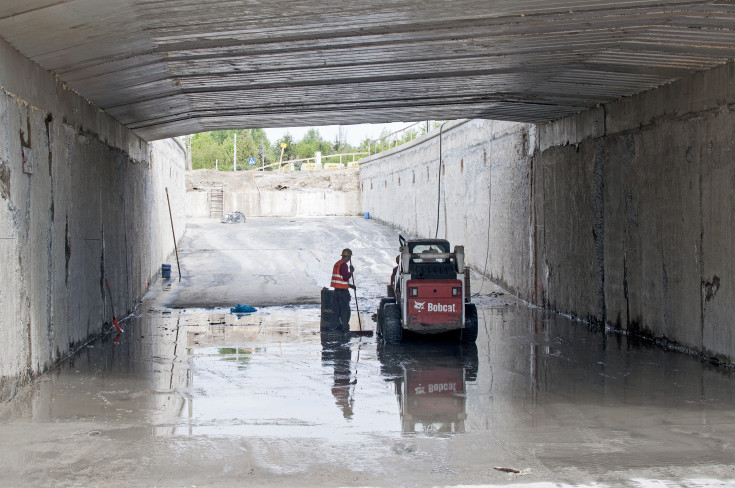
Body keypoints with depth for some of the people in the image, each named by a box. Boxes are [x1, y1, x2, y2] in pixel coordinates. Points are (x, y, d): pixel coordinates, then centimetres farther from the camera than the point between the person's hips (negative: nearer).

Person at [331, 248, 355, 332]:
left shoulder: (337, 264, 15)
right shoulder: (344, 265, -16)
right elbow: (345, 277, -23)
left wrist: (349, 285, 22)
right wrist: (351, 272, -7)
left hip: (336, 290, 9)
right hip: (343, 290, -9)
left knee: (337, 309, 13)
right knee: (345, 309, -4)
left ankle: (337, 325, 18)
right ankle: (345, 327, -3)